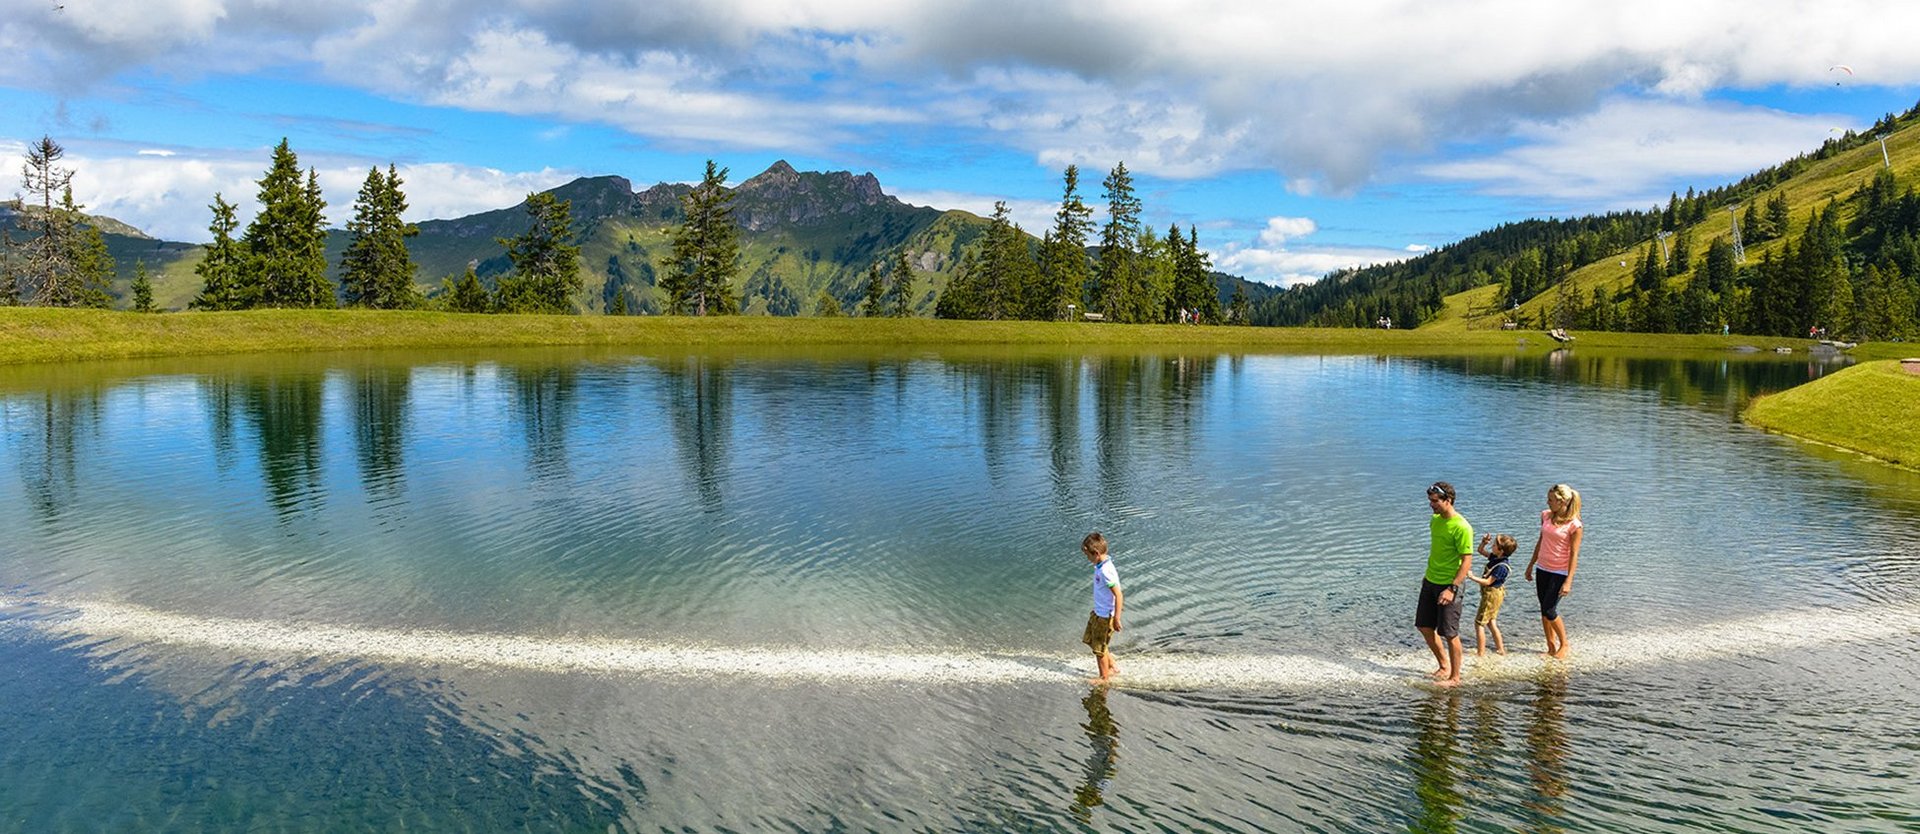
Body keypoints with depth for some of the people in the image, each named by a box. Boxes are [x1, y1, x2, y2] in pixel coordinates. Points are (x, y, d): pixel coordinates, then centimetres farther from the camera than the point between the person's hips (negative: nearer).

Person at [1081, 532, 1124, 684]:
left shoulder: (1106, 571, -30)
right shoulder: (1101, 566, 0)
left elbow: (1119, 596, -29)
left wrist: (1116, 619, -24)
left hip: (1105, 616, -10)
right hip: (1098, 613, 10)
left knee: (1099, 648, 8)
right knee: (1090, 639, 24)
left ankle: (1105, 678, 27)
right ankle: (1112, 667, 36)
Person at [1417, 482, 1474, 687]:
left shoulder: (1461, 527, -19)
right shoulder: (1434, 520, 6)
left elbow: (1467, 561, -20)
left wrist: (1452, 588, -24)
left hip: (1448, 585, -8)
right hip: (1430, 582, 8)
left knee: (1449, 633, 0)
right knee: (1424, 627, 12)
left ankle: (1455, 677, 14)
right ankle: (1444, 665, 30)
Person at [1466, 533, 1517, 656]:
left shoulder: (1501, 566, -25)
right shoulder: (1495, 558, 1)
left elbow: (1488, 582, -26)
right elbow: (1480, 551, 13)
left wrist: (1472, 577, -26)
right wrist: (1483, 542, -5)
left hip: (1492, 594, -10)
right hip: (1491, 594, 10)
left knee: (1479, 623, -3)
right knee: (1491, 622, 19)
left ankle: (1480, 653, 2)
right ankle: (1500, 649, 27)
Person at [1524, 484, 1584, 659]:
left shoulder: (1574, 525, -15)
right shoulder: (1546, 515, 2)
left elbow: (1574, 554, -14)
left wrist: (1568, 581, -17)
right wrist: (1531, 565, 18)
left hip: (1560, 572, -6)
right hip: (1543, 569, 6)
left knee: (1549, 611, -6)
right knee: (1544, 611, 9)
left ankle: (1564, 645, 16)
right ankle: (1551, 647, 21)